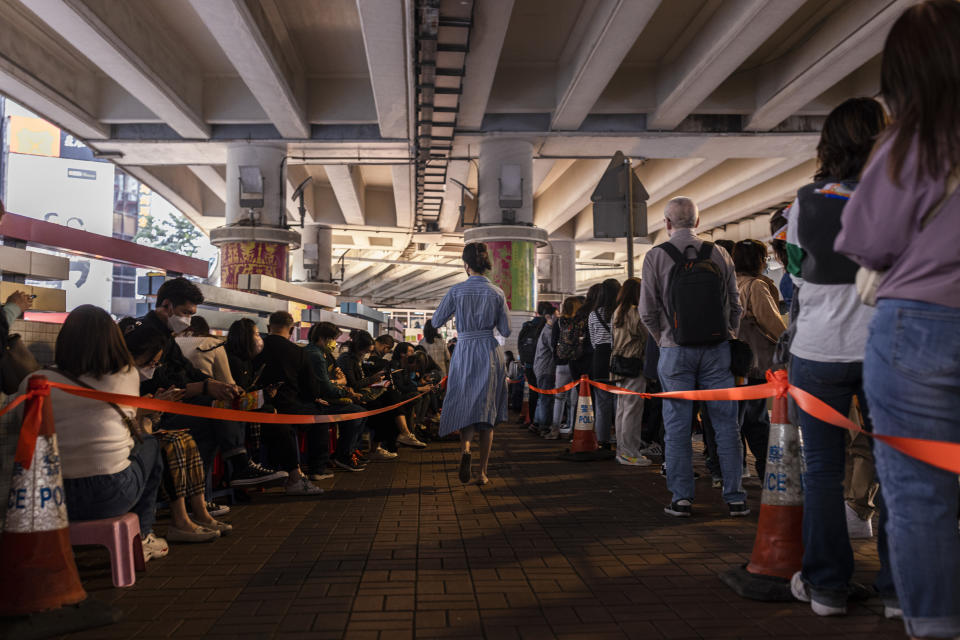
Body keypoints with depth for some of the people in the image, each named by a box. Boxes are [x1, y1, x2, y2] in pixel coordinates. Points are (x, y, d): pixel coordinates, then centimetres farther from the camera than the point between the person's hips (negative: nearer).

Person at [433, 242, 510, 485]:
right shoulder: (497, 293, -1)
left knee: (464, 407, 12)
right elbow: (505, 331, 2)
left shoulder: (456, 290, -4)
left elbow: (437, 320, 2)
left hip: (464, 353, -1)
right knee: (487, 411, 7)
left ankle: (465, 447, -18)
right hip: (491, 353, 1)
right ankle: (482, 472, 8)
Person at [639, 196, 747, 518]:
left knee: (677, 425, 6)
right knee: (726, 423, 7)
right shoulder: (718, 255, 3)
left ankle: (681, 497, 9)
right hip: (717, 348, 2)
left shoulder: (656, 256, -4)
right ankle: (735, 497, 12)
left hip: (676, 350, -2)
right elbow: (735, 304, 6)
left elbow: (647, 311, -4)